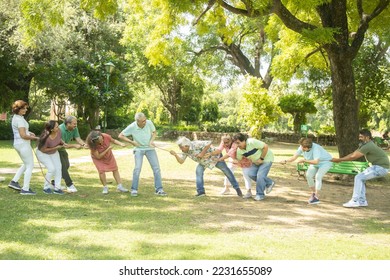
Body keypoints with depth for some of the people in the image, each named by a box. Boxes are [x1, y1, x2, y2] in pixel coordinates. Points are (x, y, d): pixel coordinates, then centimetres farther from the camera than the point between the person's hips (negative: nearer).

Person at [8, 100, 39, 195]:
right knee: (30, 166, -1)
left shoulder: (15, 117, 12)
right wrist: (34, 138, -8)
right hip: (23, 144, -10)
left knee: (26, 164, 23)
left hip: (18, 144, 10)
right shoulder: (20, 119, -19)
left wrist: (29, 132, 11)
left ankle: (14, 182, 17)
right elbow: (23, 136, -23)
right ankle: (25, 189, 0)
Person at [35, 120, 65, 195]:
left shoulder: (58, 132, -23)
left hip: (54, 152, 6)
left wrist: (63, 143, -15)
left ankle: (57, 188, 7)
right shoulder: (46, 138, -40)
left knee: (58, 167, -3)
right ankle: (46, 187, 6)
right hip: (42, 153, -6)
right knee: (52, 169, -15)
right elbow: (43, 150, -26)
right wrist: (56, 147, -27)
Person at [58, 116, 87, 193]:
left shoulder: (74, 128, -12)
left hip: (62, 149, 8)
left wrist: (84, 144, -39)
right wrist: (75, 146, -43)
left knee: (66, 165, 11)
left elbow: (78, 139, -17)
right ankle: (70, 185, -14)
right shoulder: (61, 130, -34)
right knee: (62, 166, -16)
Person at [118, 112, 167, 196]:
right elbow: (120, 136, -9)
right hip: (139, 149, -2)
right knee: (137, 168, -15)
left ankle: (159, 189, 3)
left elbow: (154, 132, 3)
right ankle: (134, 189, -2)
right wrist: (132, 142, -15)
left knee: (156, 168, -4)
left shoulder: (149, 123, -16)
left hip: (150, 148, 2)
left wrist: (152, 140, -15)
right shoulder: (131, 127, -20)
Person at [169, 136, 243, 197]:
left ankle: (237, 188, 17)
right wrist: (175, 155, -29)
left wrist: (202, 153, -40)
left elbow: (209, 143, -40)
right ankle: (201, 192, -9)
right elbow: (181, 161, -14)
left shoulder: (196, 145, -36)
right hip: (204, 161, 7)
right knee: (199, 171, -15)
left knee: (226, 171, 3)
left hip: (215, 156, -7)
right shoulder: (185, 151, -12)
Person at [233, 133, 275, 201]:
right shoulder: (239, 150, -13)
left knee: (260, 175, -17)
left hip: (266, 158, -7)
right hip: (256, 162, 7)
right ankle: (269, 183, 11)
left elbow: (265, 147, -27)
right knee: (251, 174, -11)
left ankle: (260, 194, 3)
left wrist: (261, 158, -23)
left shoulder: (252, 142, -33)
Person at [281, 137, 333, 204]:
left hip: (325, 162, -7)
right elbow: (294, 157, -20)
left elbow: (316, 162, -49)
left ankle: (316, 197, -18)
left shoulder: (315, 148, -39)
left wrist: (304, 160, -54)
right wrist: (286, 161, -37)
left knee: (318, 176, -23)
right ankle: (313, 193, 15)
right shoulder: (302, 148, -21)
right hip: (315, 162, 7)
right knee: (308, 175, -6)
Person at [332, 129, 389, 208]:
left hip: (381, 167, -10)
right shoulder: (364, 144, 10)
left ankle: (355, 201, -11)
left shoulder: (368, 146, -22)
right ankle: (362, 201, 12)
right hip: (378, 166, 10)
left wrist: (339, 160, -13)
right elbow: (353, 154, 8)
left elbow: (353, 157, -20)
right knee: (360, 178, 9)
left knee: (358, 178, -13)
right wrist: (339, 159, -1)